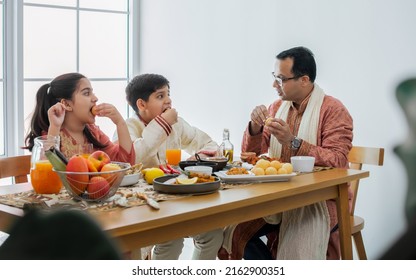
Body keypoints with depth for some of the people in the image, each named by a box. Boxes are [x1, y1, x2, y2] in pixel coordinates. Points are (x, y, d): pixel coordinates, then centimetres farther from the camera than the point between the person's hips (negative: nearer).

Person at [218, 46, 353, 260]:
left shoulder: (333, 110, -7)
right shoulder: (277, 107, 11)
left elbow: (337, 162, -18)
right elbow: (251, 154, 13)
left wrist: (292, 142, -25)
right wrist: (255, 127, -7)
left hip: (322, 198, -6)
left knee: (296, 250, -30)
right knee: (237, 231, -14)